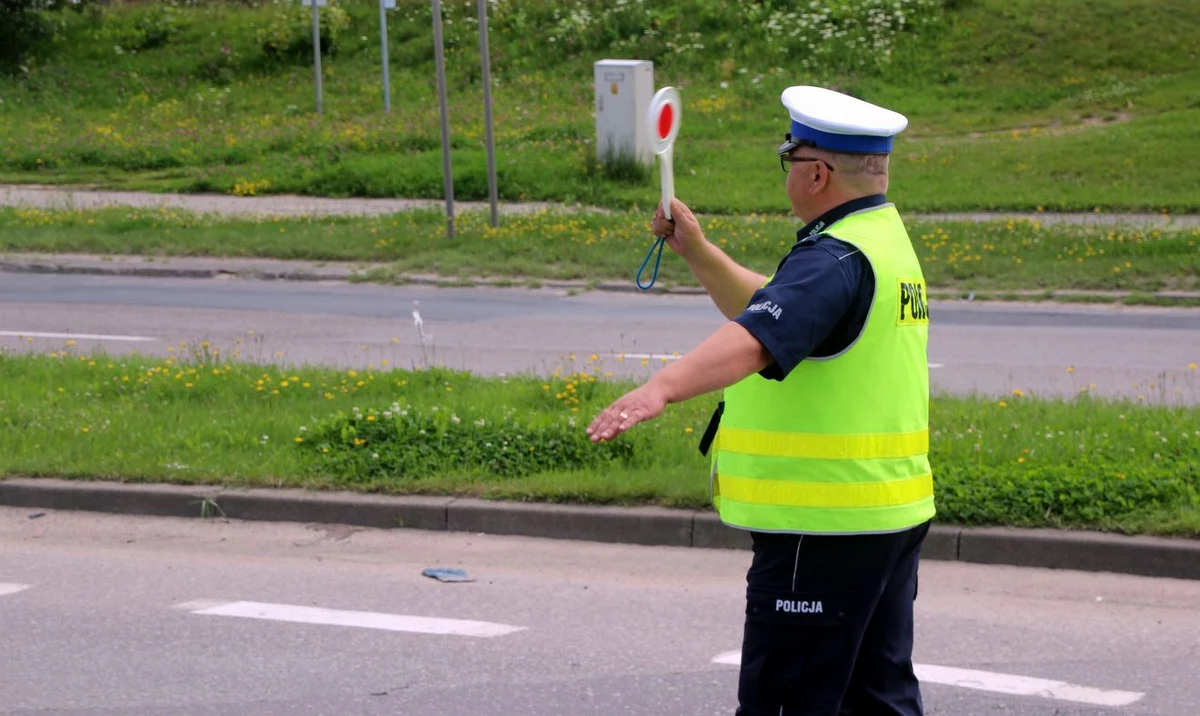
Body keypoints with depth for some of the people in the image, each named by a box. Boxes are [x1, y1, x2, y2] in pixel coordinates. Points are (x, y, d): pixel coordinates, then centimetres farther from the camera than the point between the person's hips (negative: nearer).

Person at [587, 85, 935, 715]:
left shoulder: (836, 257, -19)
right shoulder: (886, 239, 14)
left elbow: (757, 337, -37)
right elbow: (769, 305, 26)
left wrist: (662, 388, -50)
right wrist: (697, 251, 14)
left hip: (825, 527, -10)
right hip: (891, 518, 10)